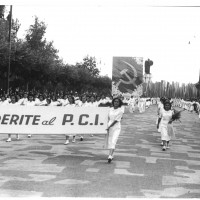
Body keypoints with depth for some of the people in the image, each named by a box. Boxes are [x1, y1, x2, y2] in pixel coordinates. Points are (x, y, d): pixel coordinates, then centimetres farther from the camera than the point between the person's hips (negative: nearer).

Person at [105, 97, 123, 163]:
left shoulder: (120, 111, -9)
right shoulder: (110, 109, 7)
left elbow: (116, 121, -13)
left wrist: (109, 127, -16)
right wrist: (107, 125, 4)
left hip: (116, 128, -5)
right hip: (109, 127, 5)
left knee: (113, 141, -17)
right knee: (109, 141, 8)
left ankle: (110, 156, -25)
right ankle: (111, 155, 25)